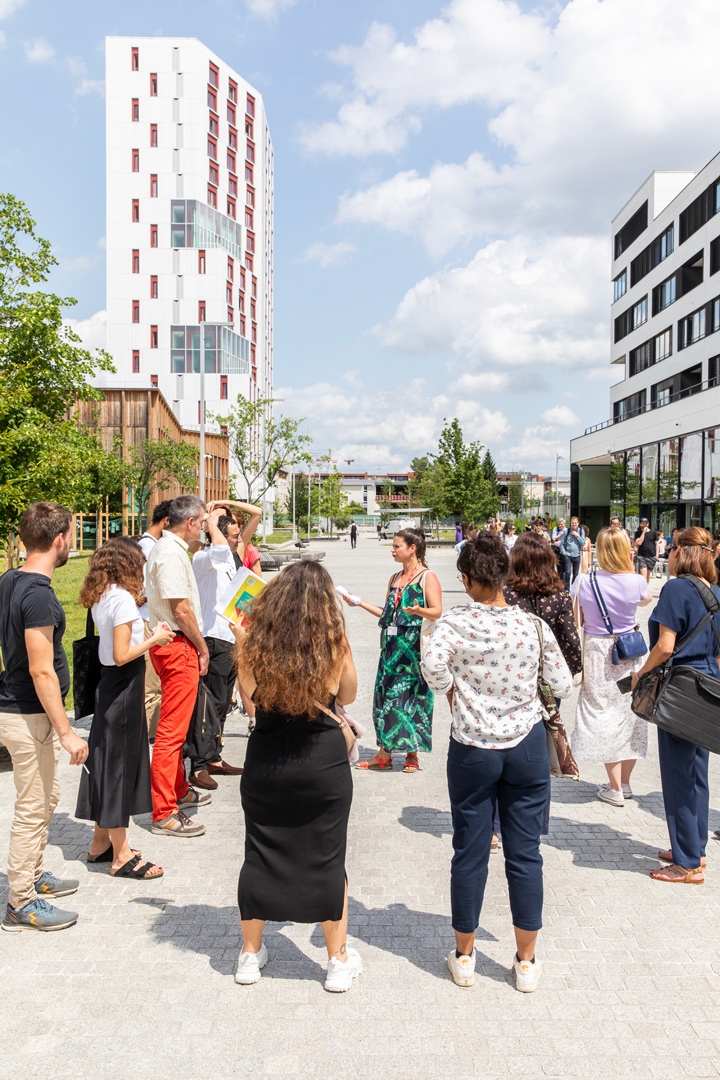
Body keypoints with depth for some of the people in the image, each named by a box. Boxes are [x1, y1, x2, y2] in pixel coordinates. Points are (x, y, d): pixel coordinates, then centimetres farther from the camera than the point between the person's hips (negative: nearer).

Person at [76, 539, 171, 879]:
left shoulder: (99, 597, 7)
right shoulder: (123, 598, -20)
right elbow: (122, 655, -23)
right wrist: (154, 639, -11)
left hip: (109, 684, 9)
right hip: (125, 686, -9)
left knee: (107, 761, 16)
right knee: (121, 763, 0)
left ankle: (101, 843, 29)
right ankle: (122, 856, 11)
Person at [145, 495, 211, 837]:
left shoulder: (163, 548, 16)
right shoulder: (172, 554, -18)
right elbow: (181, 609, -21)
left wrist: (197, 645, 20)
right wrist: (202, 648, -11)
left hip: (171, 643, 11)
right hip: (179, 646, -11)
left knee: (175, 726, 21)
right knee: (172, 729, -6)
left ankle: (178, 790, 35)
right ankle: (164, 813, 0)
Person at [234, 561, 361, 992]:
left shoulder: (256, 640, -7)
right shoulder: (335, 640, -9)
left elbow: (249, 695, 5)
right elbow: (347, 695, 5)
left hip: (266, 762, 2)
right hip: (324, 764, -1)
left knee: (260, 856, 16)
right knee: (327, 860, 12)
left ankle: (251, 954, 32)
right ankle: (339, 961, 25)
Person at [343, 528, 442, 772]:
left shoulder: (427, 577, -4)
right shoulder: (395, 578, 17)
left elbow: (437, 612, -13)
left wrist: (419, 611, -32)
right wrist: (361, 603, 15)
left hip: (415, 644, -7)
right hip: (392, 643, 7)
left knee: (412, 695, -3)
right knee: (386, 695, 5)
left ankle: (412, 754, 9)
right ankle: (385, 754, 11)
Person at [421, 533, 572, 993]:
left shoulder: (456, 621, -11)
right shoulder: (534, 625, -5)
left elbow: (433, 664, -27)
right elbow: (563, 686, 0)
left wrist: (452, 692, -8)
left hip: (473, 750, -1)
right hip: (527, 747, 1)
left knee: (470, 853, 11)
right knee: (525, 853, 12)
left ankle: (464, 956, 27)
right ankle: (527, 961, 24)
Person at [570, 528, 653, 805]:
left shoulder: (583, 582, -10)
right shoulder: (636, 582, -10)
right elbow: (647, 600, 15)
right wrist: (630, 571, 10)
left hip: (596, 653, -1)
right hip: (629, 655, 1)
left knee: (604, 715, 7)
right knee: (631, 715, 14)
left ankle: (615, 789, 13)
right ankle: (625, 783, 25)